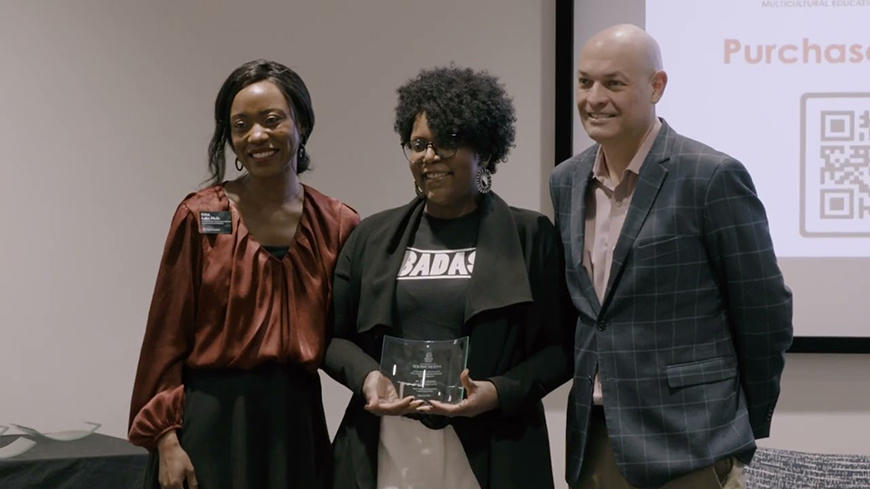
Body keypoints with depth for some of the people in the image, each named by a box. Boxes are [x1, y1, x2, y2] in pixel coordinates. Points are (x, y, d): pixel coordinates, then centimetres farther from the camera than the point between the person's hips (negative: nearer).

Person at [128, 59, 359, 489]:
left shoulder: (339, 226, 4)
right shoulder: (198, 217, -3)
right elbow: (167, 338, -3)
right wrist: (165, 439, -8)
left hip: (297, 421, 3)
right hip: (212, 421, -2)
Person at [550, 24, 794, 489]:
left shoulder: (713, 177, -11)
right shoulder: (566, 181, 8)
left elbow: (765, 312, -6)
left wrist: (747, 428, 2)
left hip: (687, 445, -5)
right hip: (592, 443, 6)